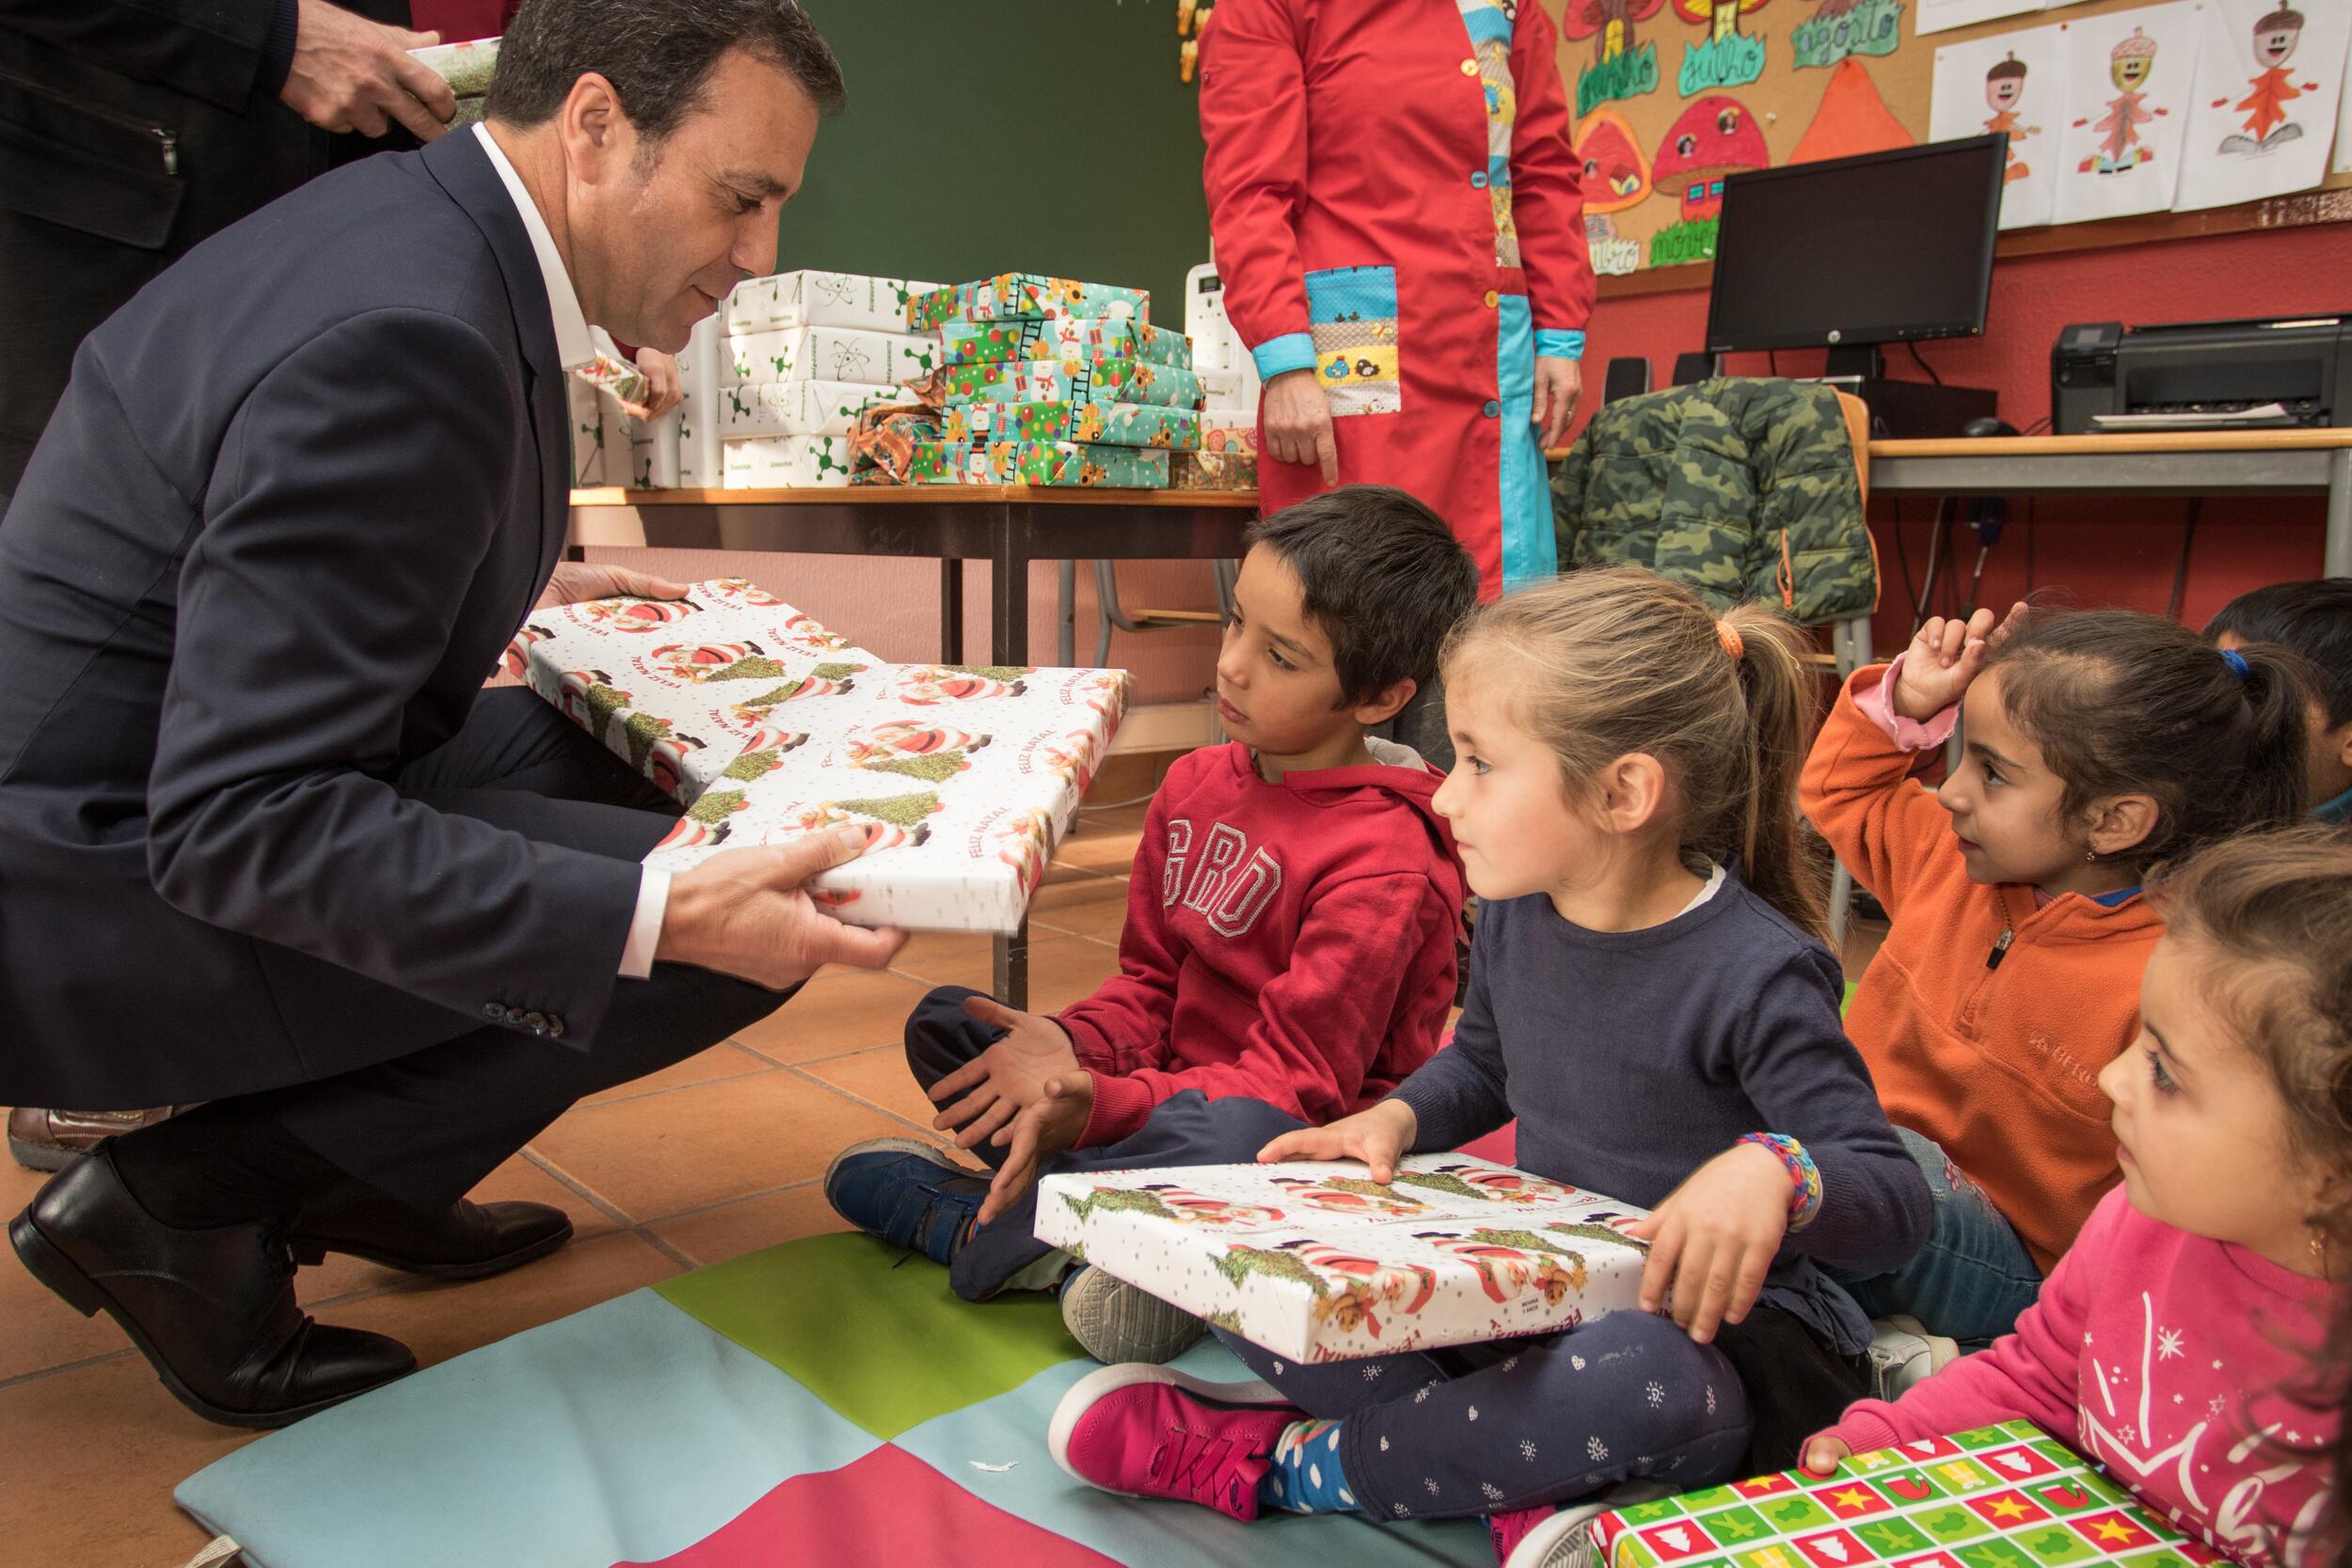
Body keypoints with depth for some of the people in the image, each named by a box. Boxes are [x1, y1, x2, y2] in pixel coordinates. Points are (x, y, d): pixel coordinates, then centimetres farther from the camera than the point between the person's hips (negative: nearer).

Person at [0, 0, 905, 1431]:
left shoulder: (408, 223, 5)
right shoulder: (408, 341, -26)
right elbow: (240, 820, -29)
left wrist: (509, 590, 24)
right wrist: (666, 916, -35)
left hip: (160, 791, 10)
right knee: (731, 929, -17)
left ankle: (346, 1179, 15)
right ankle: (182, 1203, -4)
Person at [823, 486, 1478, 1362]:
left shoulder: (1385, 867, -20)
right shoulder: (1197, 783, 4)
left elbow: (1297, 1081, -22)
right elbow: (1149, 983, 8)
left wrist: (1094, 1105, -32)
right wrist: (1072, 1051, -14)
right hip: (1170, 1090, 7)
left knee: (1234, 1135, -40)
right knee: (942, 1021, 1)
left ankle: (980, 1229, -15)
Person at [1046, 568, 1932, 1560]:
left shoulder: (1756, 973, -22)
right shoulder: (1517, 913, -1)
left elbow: (1897, 1202, -19)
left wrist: (1773, 1171, -40)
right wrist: (1397, 1119, -1)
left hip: (1711, 1317, -6)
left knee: (1643, 1379, -43)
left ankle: (1285, 1462, -20)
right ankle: (1520, 1487, -20)